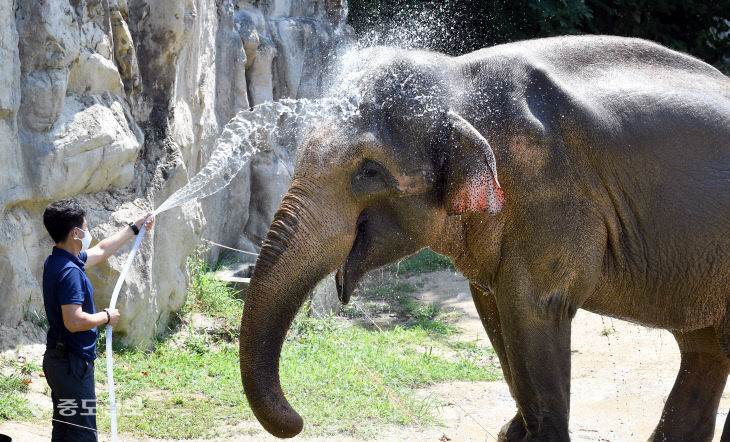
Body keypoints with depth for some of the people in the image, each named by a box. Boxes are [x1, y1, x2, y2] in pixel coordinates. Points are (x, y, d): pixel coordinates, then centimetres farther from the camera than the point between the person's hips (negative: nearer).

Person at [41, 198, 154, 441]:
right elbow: (74, 321, -30)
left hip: (58, 360, 10)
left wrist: (134, 228, 35)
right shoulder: (69, 271, -22)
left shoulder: (57, 261, 9)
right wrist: (107, 317, -13)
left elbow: (101, 250, 26)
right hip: (72, 363, -10)